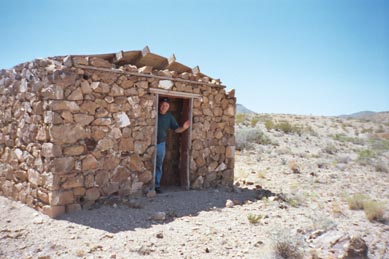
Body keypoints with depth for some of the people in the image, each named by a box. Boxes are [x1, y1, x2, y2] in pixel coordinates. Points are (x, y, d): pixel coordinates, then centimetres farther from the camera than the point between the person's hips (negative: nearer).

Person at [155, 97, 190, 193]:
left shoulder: (169, 117, 2)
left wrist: (183, 128, -17)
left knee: (158, 166, 11)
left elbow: (176, 129, 2)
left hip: (161, 144, 3)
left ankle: (157, 185, 20)